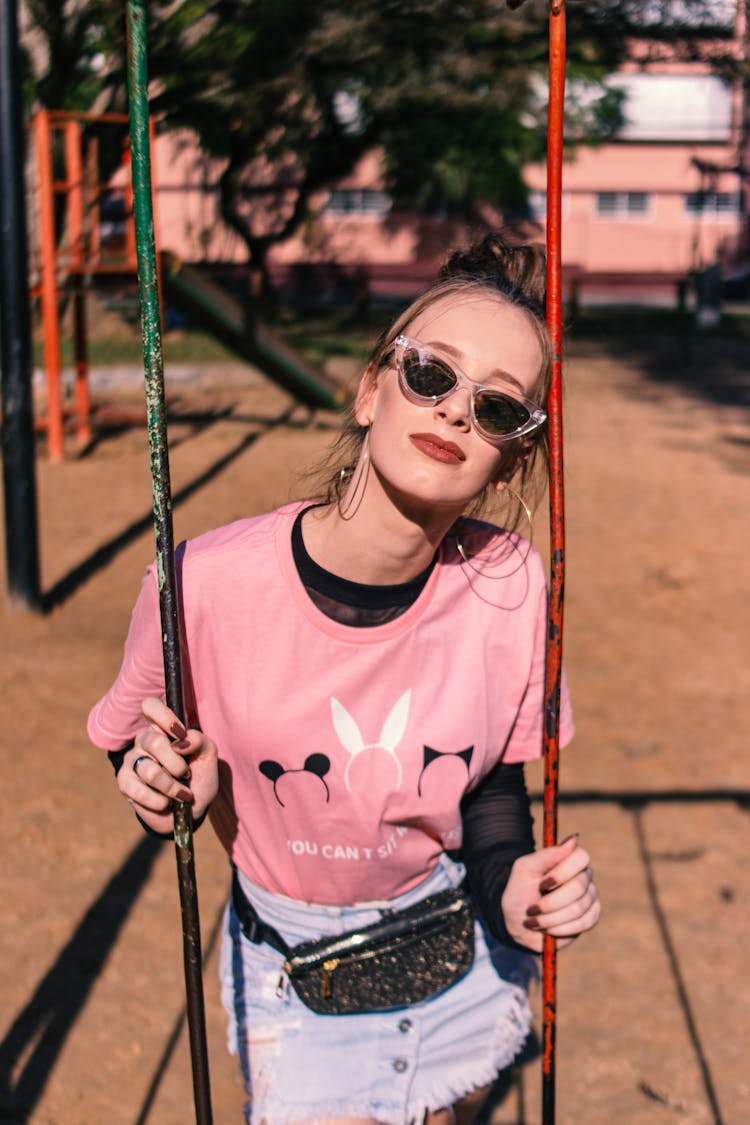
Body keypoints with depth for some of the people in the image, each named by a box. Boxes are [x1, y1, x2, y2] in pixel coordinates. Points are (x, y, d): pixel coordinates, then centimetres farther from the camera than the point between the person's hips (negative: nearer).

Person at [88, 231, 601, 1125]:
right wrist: (164, 783, -26)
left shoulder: (508, 582, -18)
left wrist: (509, 883, -20)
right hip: (293, 978, -2)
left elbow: (495, 775, -2)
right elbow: (137, 744, -5)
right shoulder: (205, 584, -24)